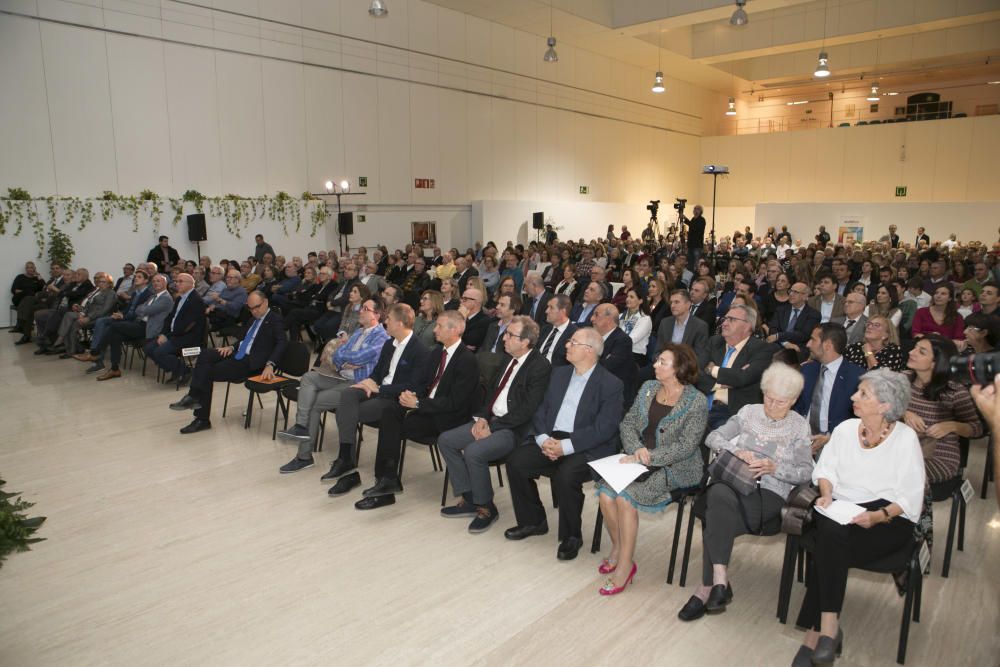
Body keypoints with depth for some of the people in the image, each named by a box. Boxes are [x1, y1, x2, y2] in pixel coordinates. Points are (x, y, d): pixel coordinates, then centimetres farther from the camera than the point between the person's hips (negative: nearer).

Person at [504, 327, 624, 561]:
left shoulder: (611, 384, -7)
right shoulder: (559, 373, 13)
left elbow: (603, 429, -15)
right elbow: (542, 411, 11)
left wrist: (565, 446, -22)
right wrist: (544, 439, -9)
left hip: (587, 448, -6)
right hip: (551, 440, 6)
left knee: (564, 476, -32)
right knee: (515, 461, -13)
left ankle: (571, 536, -5)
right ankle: (533, 521, 9)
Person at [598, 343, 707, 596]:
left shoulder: (696, 402, -10)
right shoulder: (648, 388, 8)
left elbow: (685, 446, -15)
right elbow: (628, 423, 8)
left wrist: (646, 458, -21)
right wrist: (636, 449, -12)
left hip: (675, 468, -5)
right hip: (639, 460, 5)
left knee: (625, 494, -26)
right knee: (605, 492, -20)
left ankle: (625, 564, -11)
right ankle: (617, 549, 3)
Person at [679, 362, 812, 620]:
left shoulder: (799, 426, 10)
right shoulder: (748, 412, 16)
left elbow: (806, 472, 5)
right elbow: (712, 438, 9)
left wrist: (774, 468, -13)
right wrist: (738, 451, -9)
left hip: (769, 492, -2)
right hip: (731, 482, 3)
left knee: (716, 514, -33)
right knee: (718, 495, -37)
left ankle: (708, 587, -25)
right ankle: (720, 579, -31)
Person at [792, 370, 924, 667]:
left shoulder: (905, 438, -3)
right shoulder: (846, 428, 7)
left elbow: (910, 499, -5)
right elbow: (826, 468, 14)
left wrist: (878, 516, -20)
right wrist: (827, 494, -6)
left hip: (887, 517, -3)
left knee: (829, 543, -31)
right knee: (831, 533, -33)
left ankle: (815, 632, -22)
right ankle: (828, 626, -25)